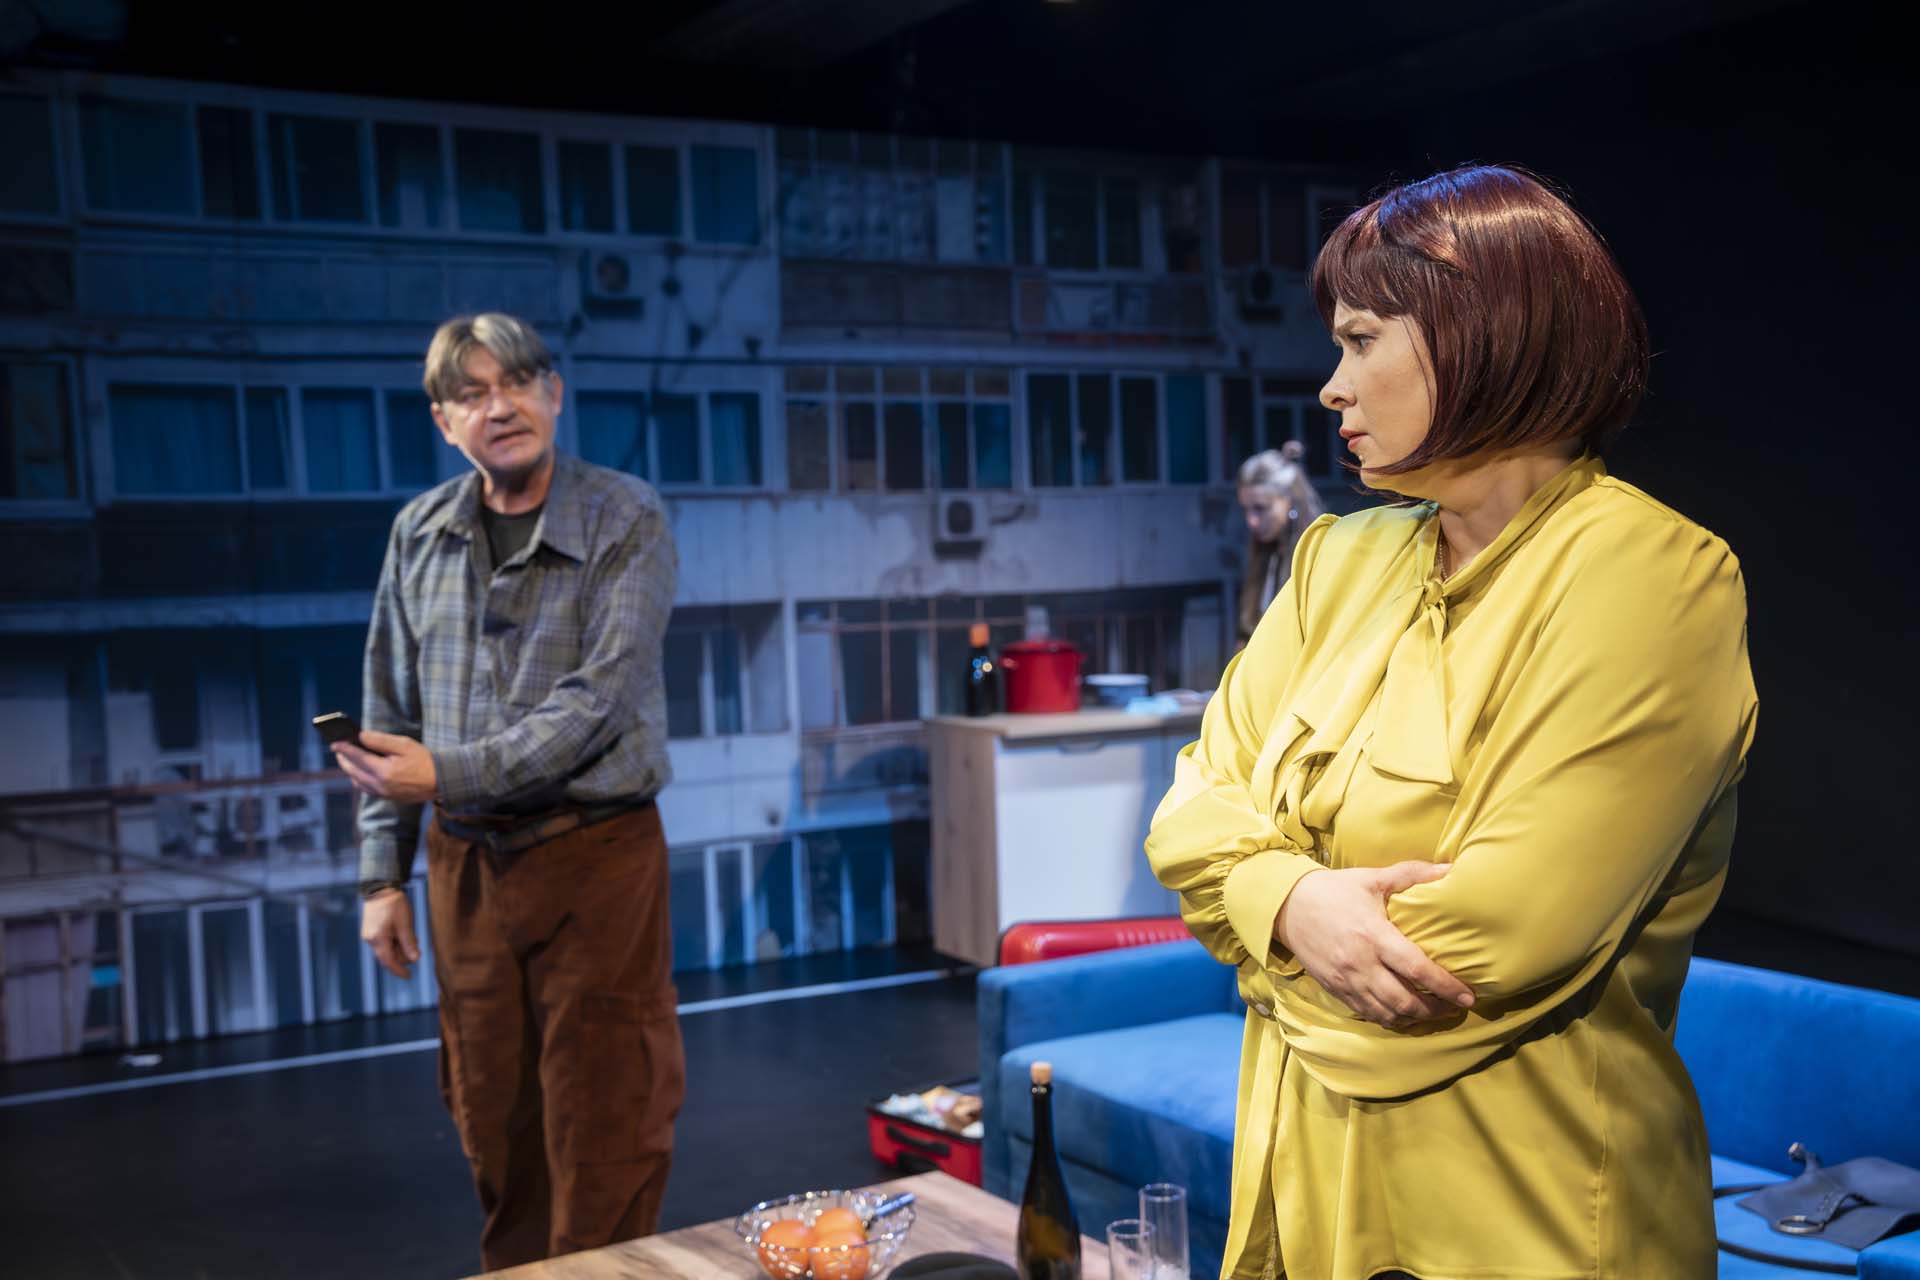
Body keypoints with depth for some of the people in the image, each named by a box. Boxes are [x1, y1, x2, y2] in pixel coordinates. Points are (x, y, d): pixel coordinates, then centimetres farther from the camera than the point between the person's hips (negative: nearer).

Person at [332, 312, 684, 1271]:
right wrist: (383, 874, 7)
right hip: (466, 863, 4)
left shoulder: (626, 520, -8)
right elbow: (389, 721, 10)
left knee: (604, 1130, 1)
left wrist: (448, 774, -22)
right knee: (495, 1123, 12)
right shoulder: (419, 533, 6)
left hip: (594, 857, -4)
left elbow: (598, 698, -16)